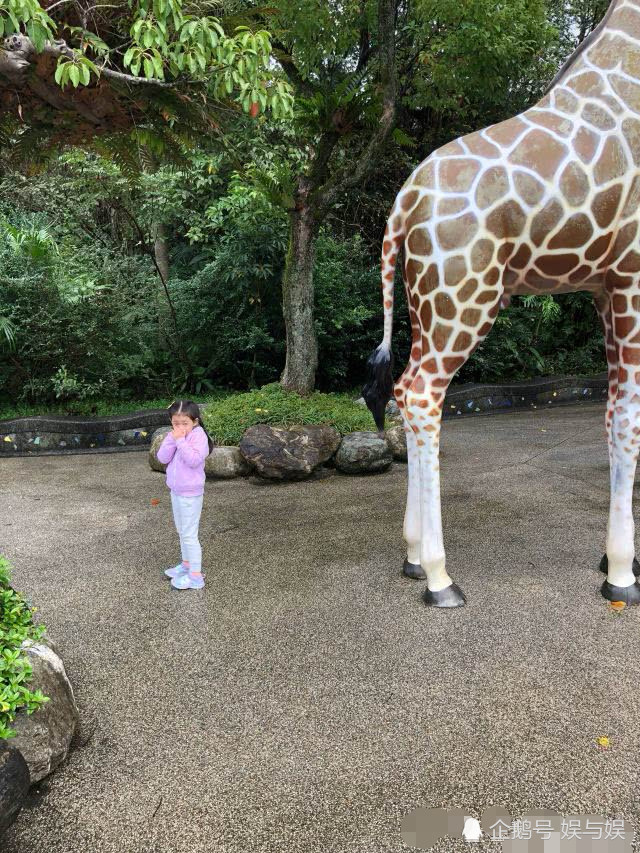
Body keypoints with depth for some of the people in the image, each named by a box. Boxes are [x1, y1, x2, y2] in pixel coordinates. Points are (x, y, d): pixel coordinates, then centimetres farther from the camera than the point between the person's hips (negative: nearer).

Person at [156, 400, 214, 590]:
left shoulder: (198, 435, -18)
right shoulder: (172, 436, 2)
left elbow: (194, 460, -30)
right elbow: (162, 458, -7)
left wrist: (181, 440, -29)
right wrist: (172, 439, -18)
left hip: (190, 494, -8)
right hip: (176, 491, 8)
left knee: (189, 534, -4)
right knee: (182, 532, 21)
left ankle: (196, 576, 4)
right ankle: (186, 565, 38)